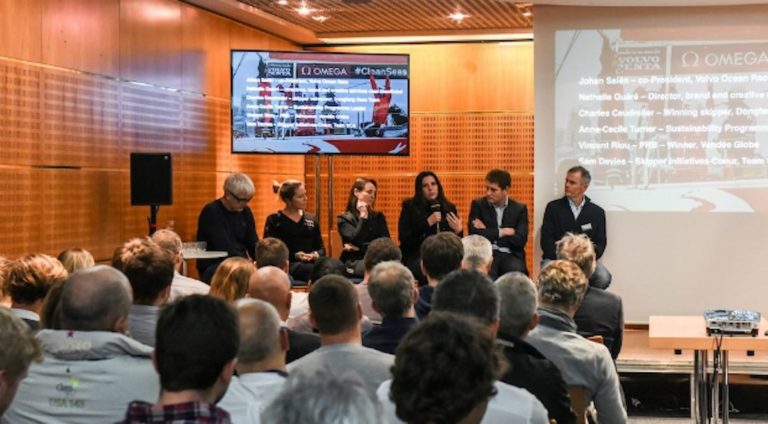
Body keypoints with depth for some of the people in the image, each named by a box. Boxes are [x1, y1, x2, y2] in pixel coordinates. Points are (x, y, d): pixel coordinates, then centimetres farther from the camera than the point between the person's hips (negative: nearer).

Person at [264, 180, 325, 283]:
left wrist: (316, 255, -3)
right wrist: (294, 256, -13)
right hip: (287, 265, -4)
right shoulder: (274, 220, 8)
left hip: (311, 263, 4)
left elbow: (321, 248, 22)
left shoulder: (312, 219, 22)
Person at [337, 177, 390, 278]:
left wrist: (359, 248, -4)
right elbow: (356, 240, -9)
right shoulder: (344, 219, 8)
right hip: (354, 261, -4)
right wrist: (363, 216, -6)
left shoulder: (378, 217, 20)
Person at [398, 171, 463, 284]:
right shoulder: (409, 207, 5)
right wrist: (427, 223, -12)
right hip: (416, 256, -3)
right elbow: (403, 238, -6)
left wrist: (458, 231, -11)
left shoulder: (449, 208, 13)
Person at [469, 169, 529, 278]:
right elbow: (474, 234, -6)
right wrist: (502, 232, -4)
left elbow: (520, 241, -3)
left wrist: (487, 232, -4)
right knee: (485, 275, -34)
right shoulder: (478, 205, 8)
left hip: (510, 255, 1)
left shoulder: (519, 209, 9)